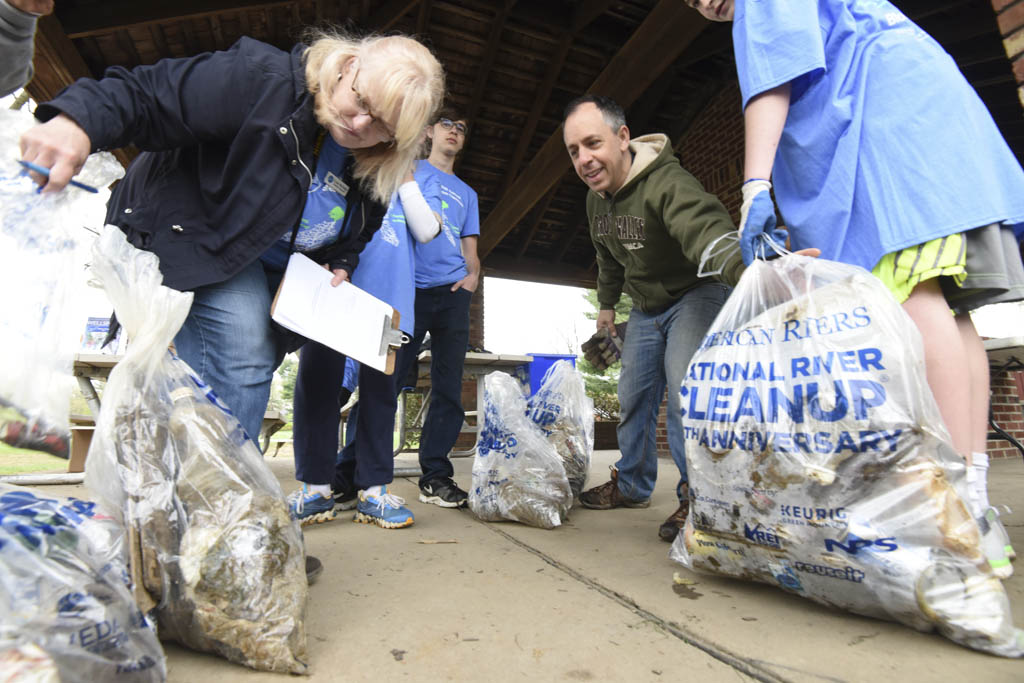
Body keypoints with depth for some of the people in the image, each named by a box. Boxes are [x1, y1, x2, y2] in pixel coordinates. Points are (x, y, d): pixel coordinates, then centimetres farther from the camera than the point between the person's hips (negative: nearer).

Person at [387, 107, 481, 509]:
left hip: (452, 291, 4)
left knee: (448, 386, -1)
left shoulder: (467, 193, 28)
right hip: (408, 288, -3)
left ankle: (435, 475, 7)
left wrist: (473, 274, 2)